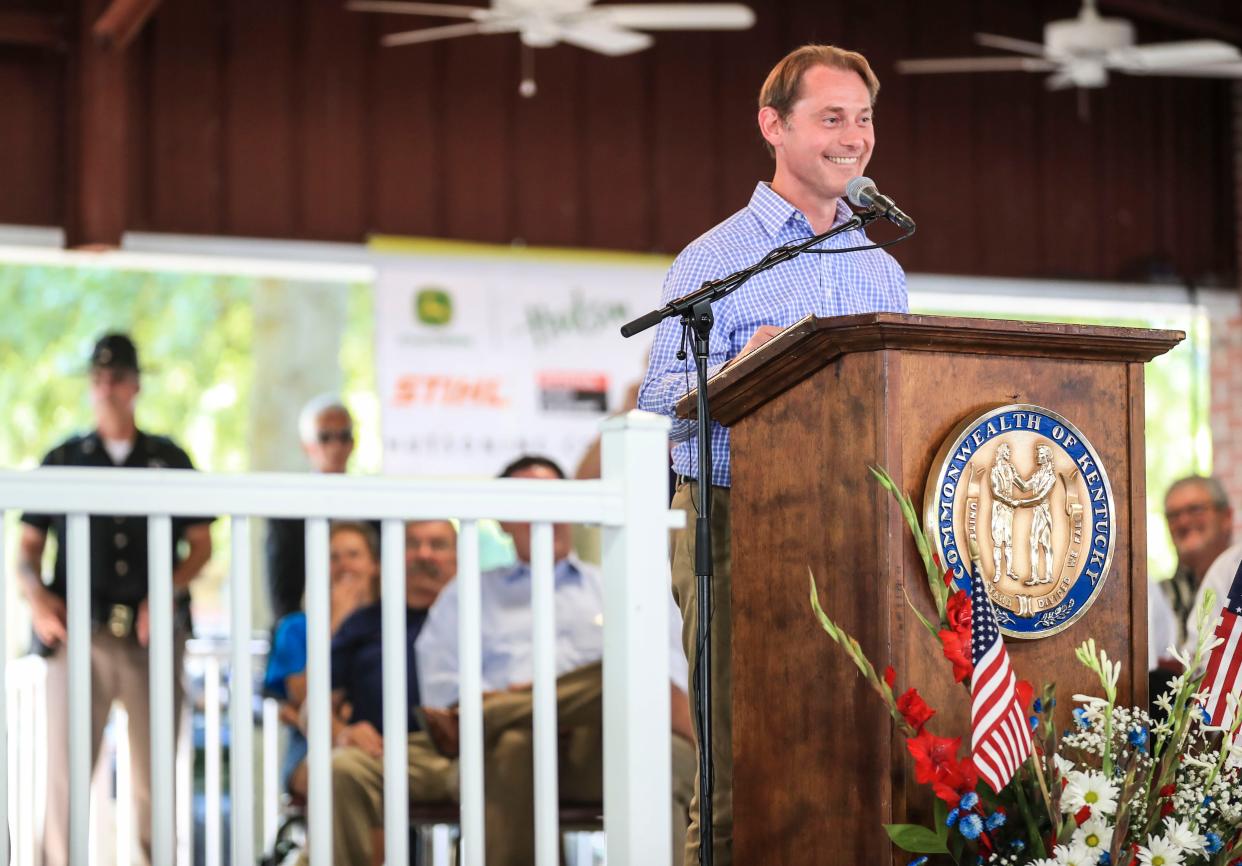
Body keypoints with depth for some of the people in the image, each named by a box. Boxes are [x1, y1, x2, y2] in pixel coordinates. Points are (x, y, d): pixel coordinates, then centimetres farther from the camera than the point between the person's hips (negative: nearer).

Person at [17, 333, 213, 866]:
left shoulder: (169, 461, 12)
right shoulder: (63, 461, 12)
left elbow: (201, 546, 12)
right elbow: (28, 547, 13)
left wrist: (167, 594, -6)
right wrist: (36, 598, -7)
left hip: (153, 636, 1)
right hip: (80, 635, -1)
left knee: (153, 776, 1)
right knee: (65, 771, -9)